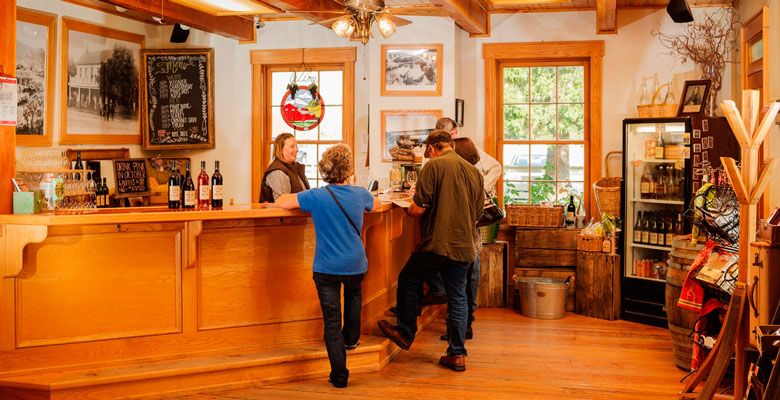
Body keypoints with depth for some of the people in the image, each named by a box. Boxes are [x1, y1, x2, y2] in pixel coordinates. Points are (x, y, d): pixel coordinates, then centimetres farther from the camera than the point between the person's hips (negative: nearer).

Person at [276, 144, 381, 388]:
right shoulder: (360, 194, -2)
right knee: (354, 295, 36)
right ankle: (351, 338, 42)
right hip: (356, 265, 3)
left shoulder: (316, 197, -13)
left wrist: (309, 207, 12)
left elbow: (280, 202, -4)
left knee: (332, 321, 3)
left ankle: (339, 375, 7)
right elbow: (376, 204, 21)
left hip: (327, 268, -3)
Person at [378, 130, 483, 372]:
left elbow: (419, 209, -14)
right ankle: (457, 354, 14)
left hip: (436, 243, -5)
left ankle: (405, 333, 25)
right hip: (464, 246, 6)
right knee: (457, 298, 11)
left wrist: (410, 209, 9)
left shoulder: (433, 166, -8)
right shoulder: (474, 171, 11)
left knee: (408, 281, 16)